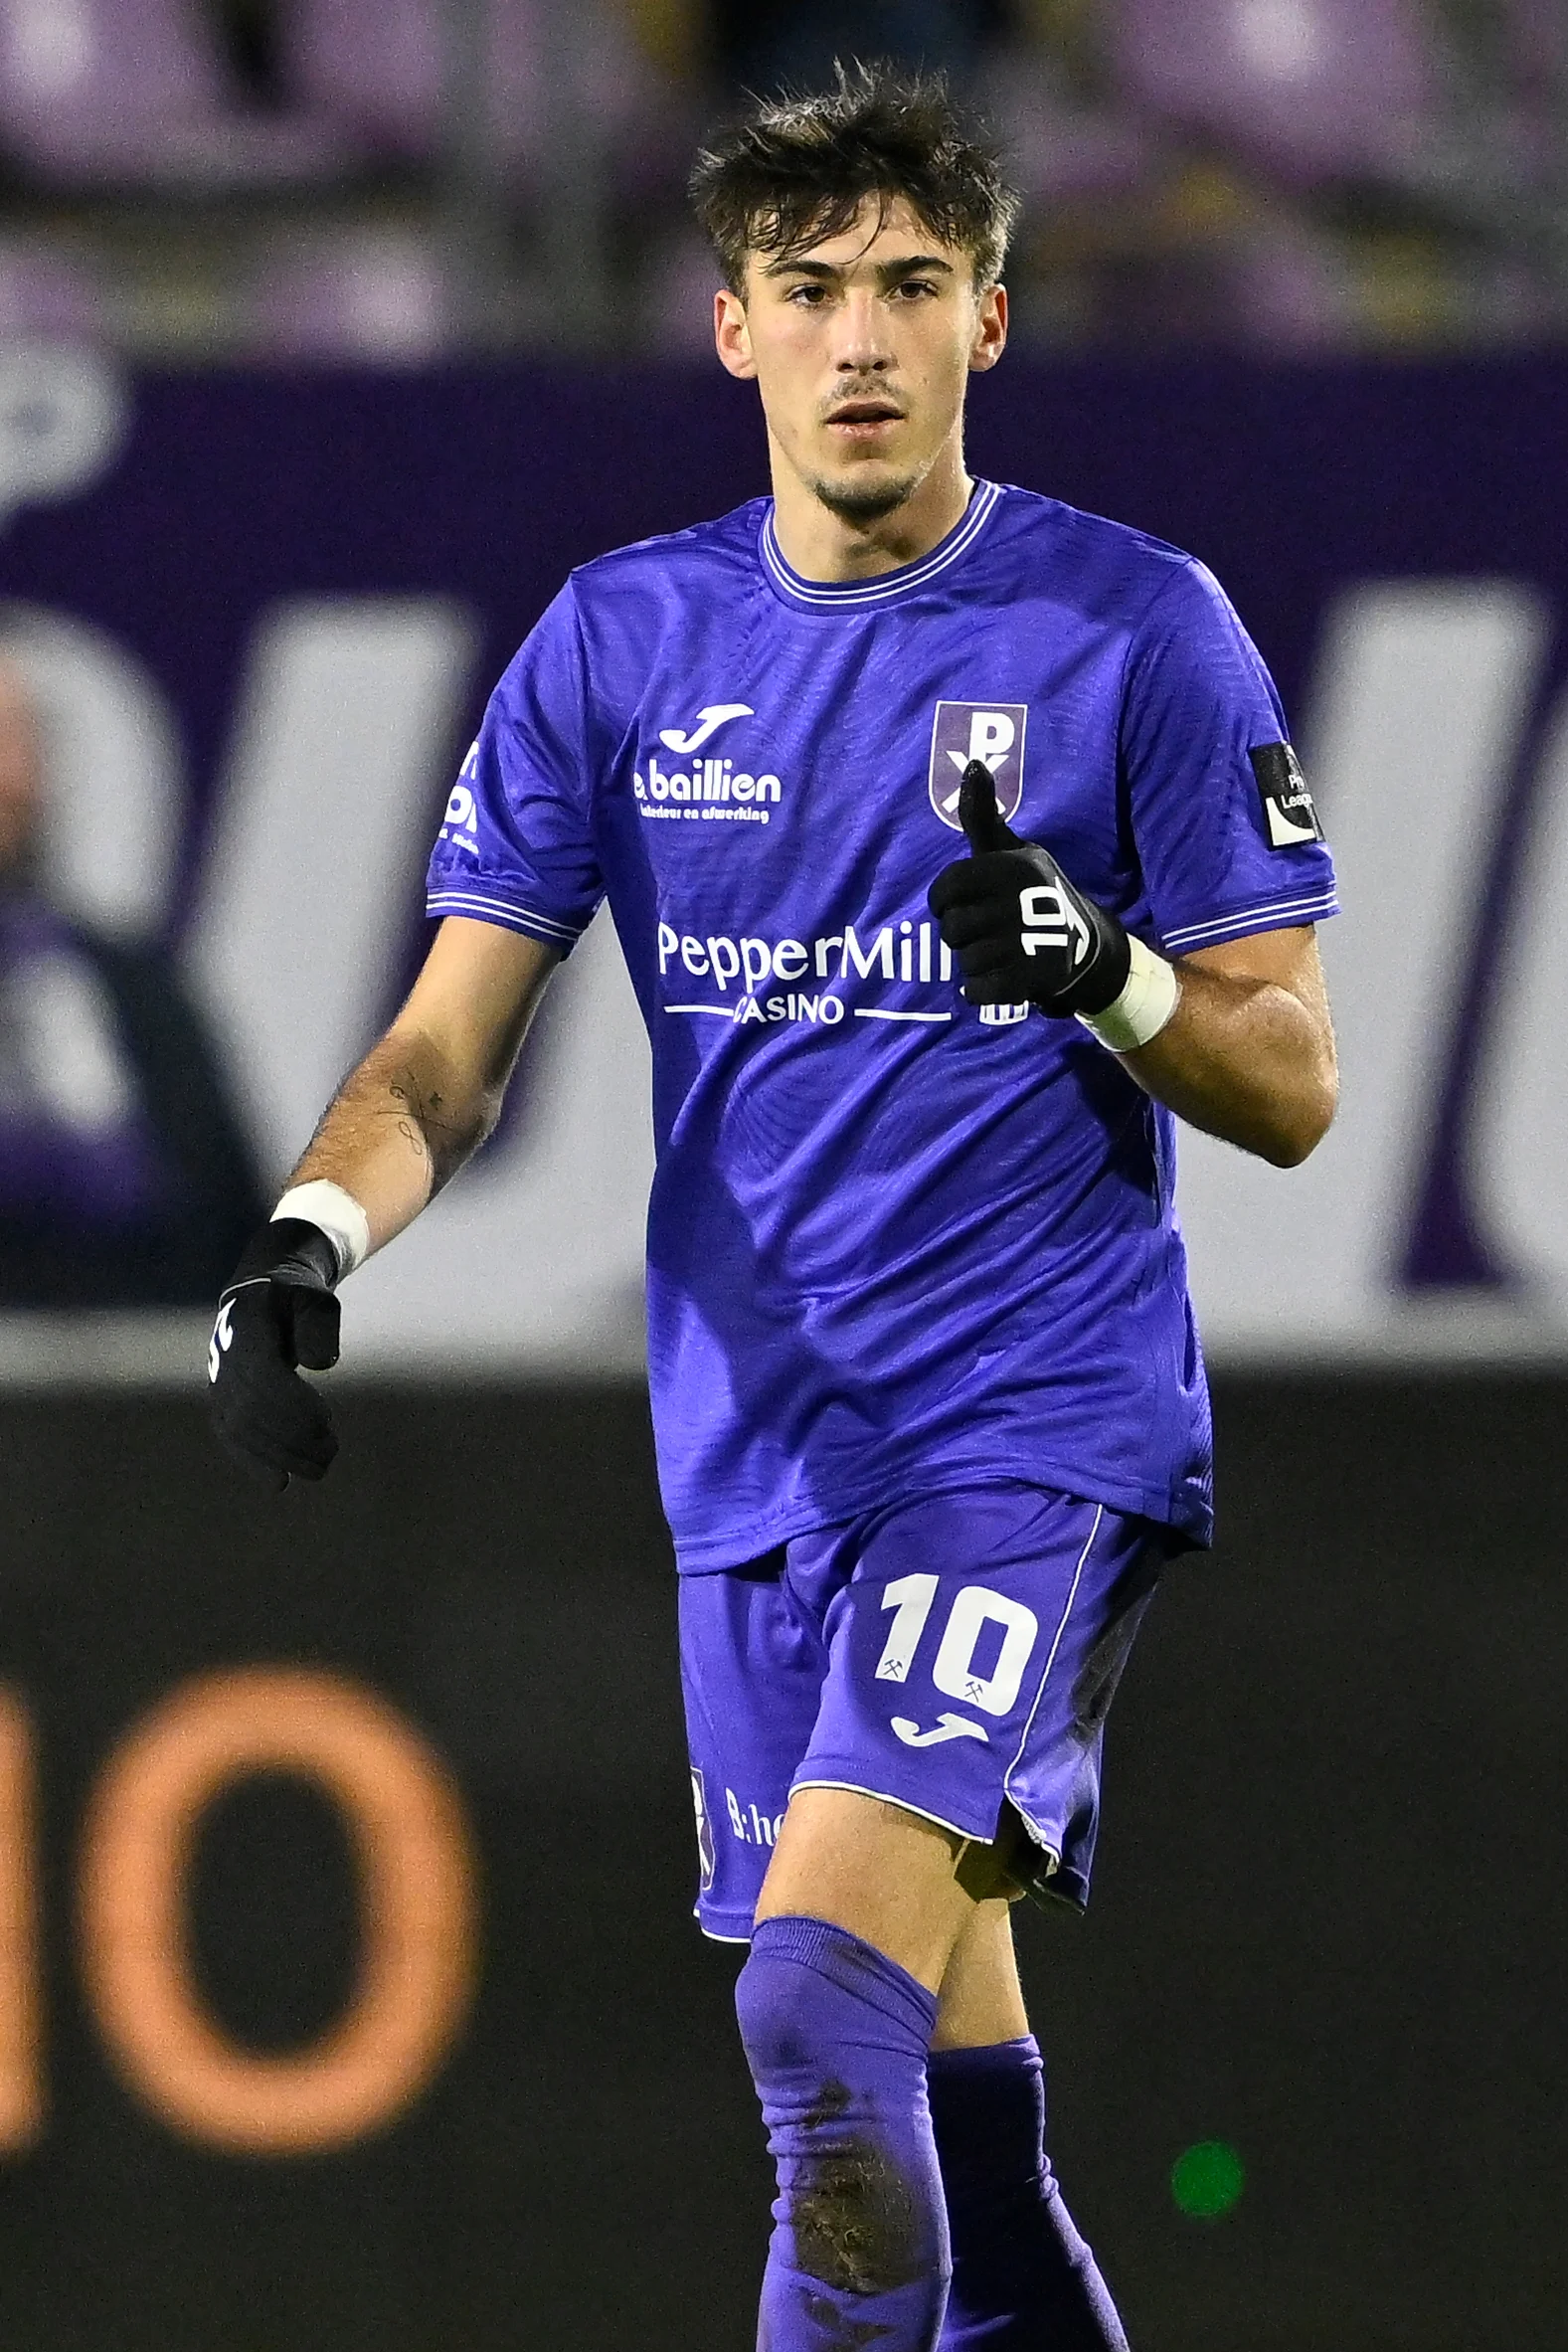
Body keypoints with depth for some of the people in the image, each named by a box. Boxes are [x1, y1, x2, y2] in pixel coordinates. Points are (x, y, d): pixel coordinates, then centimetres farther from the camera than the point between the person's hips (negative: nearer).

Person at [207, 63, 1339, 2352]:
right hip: (752, 1455, 5)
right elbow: (450, 1044, 4)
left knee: (826, 1996, -22)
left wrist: (1102, 970, -23)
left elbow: (1289, 1087, -2)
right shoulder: (619, 641, 7)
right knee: (928, 2053, 11)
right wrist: (309, 1239, -16)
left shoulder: (1138, 626, -4)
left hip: (1041, 1425, -5)